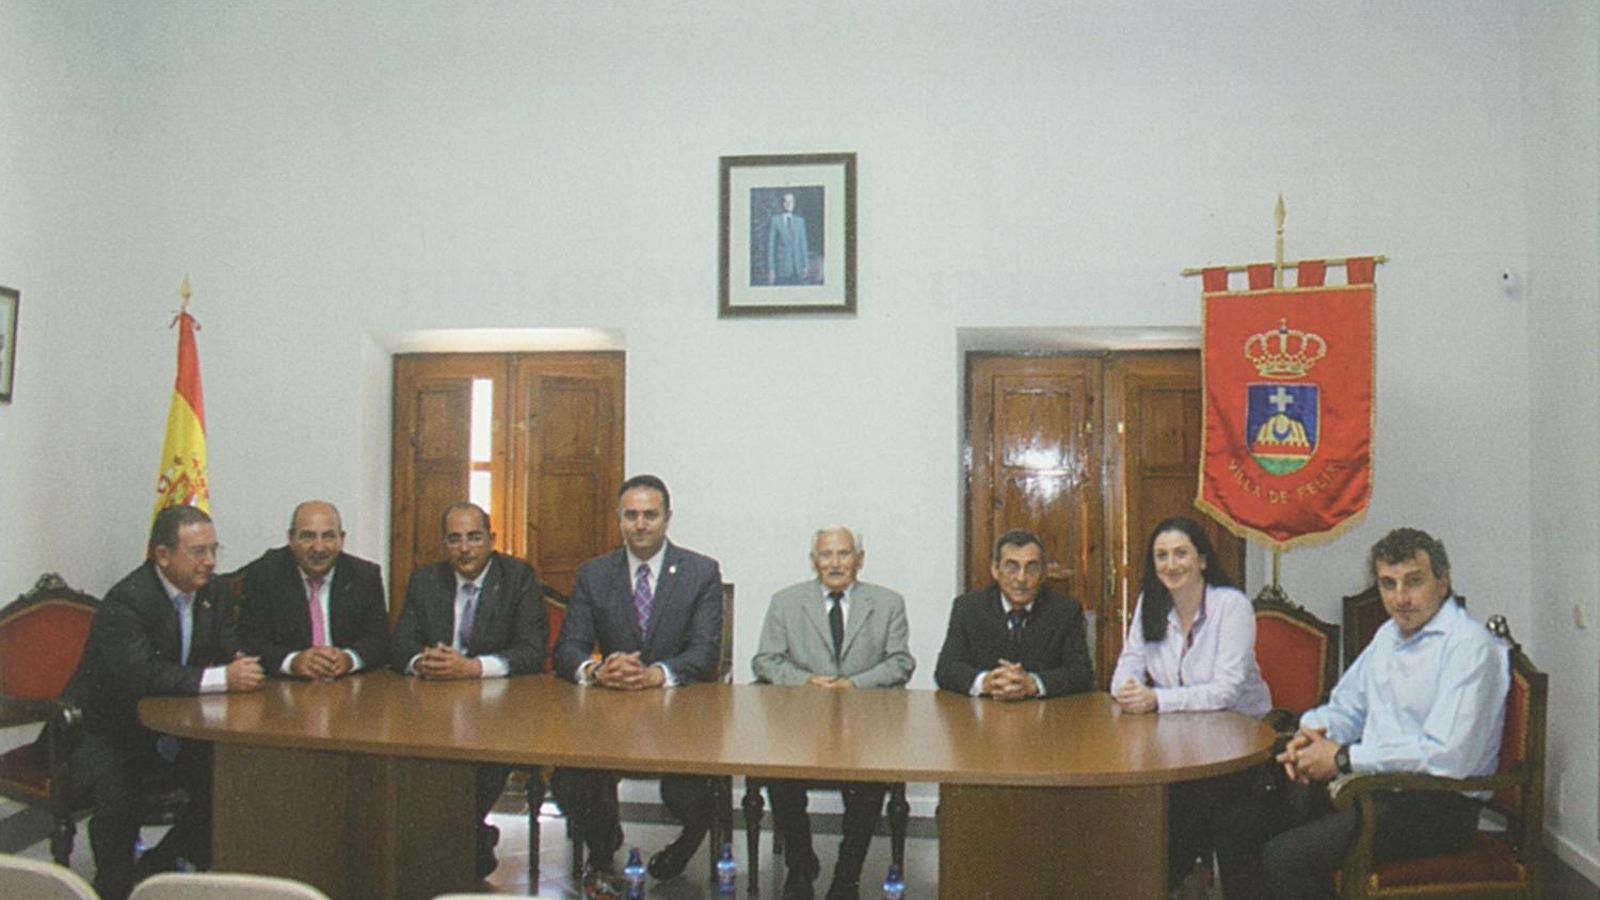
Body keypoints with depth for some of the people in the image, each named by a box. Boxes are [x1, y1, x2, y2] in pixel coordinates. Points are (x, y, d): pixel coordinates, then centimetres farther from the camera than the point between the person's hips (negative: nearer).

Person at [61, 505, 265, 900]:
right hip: (109, 731, -6)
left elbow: (233, 648, 1)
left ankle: (156, 867, 9)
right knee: (118, 801, -30)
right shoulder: (125, 601, -24)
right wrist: (222, 678, -40)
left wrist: (242, 665, -25)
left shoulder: (210, 593, -1)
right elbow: (139, 674, -36)